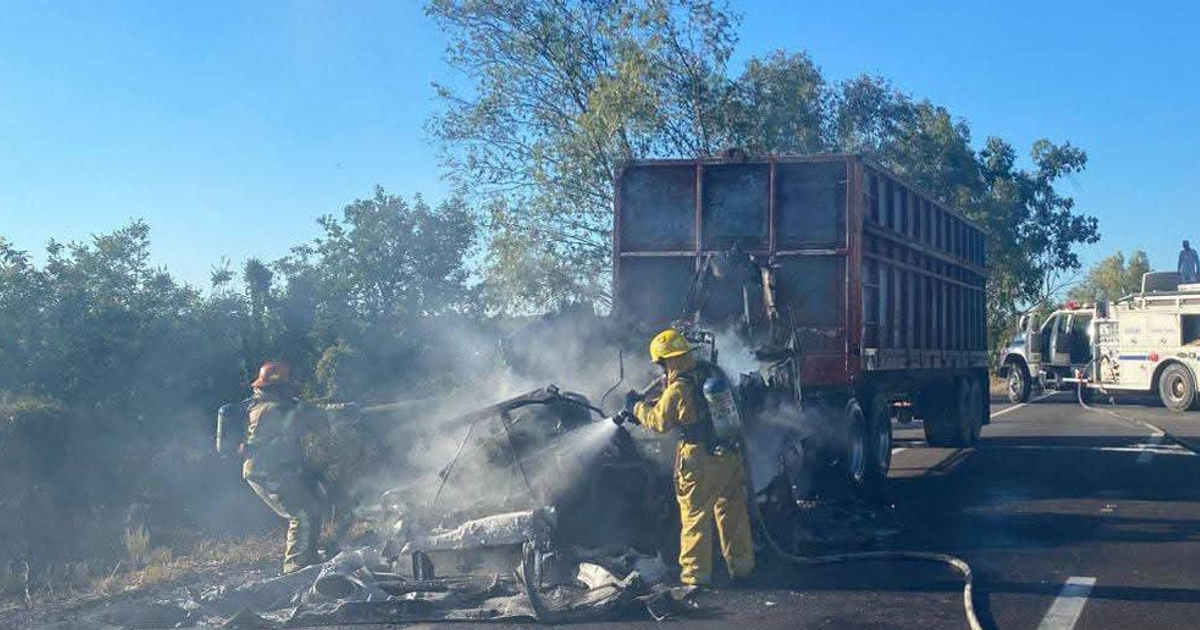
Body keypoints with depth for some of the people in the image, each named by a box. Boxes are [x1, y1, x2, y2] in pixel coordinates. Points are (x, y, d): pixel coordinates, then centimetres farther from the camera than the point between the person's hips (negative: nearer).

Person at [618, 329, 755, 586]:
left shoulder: (678, 389, -14)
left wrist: (637, 406, 13)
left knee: (695, 516, 5)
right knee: (733, 511, 16)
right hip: (730, 456, 6)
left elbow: (659, 422, -1)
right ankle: (741, 565, 25)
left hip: (700, 461, -6)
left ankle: (696, 573, 10)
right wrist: (645, 402, 24)